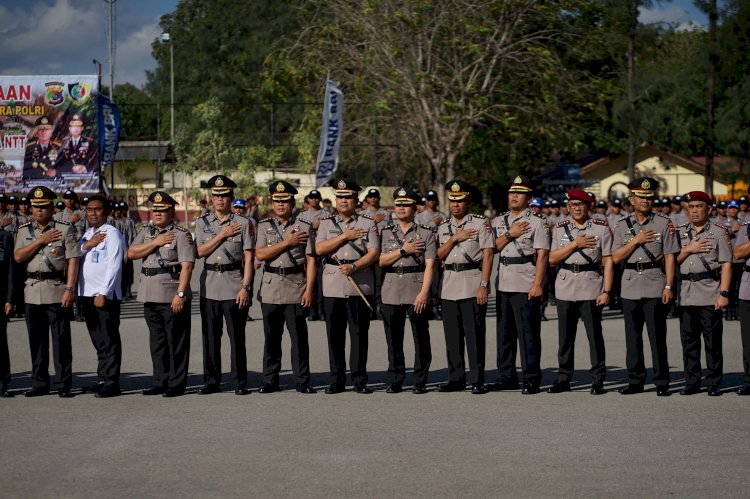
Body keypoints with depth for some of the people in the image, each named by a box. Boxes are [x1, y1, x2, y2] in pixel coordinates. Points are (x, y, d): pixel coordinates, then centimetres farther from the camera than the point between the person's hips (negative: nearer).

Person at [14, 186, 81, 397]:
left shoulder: (65, 229, 0)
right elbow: (18, 257, -2)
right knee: (36, 340, 8)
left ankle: (64, 385, 2)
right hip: (33, 291, 4)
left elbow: (73, 261, -5)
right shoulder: (24, 230, 12)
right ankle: (39, 384, 16)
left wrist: (70, 289, -14)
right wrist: (41, 241, -9)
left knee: (61, 340, -3)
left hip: (57, 290, -4)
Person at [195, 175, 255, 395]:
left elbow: (249, 258, -3)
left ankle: (240, 382, 5)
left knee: (237, 336, -2)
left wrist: (245, 287, -11)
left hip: (234, 286, -3)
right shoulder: (203, 223, 12)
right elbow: (200, 252, 0)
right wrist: (222, 235, -7)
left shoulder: (243, 224, 2)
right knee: (210, 336, 5)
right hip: (209, 286, 3)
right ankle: (212, 381, 13)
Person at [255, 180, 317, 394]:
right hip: (271, 288, 2)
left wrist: (309, 289, -8)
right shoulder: (264, 226, 9)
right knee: (271, 337, 5)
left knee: (299, 336, -2)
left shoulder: (304, 227, 4)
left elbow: (311, 260, 0)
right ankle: (270, 380, 13)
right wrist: (287, 243, -9)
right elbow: (260, 254, -4)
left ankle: (302, 381, 5)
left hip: (296, 288, -2)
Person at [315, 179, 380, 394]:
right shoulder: (326, 223, 12)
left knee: (359, 333, -1)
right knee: (334, 334, 2)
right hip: (333, 285, 2)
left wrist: (354, 267, -18)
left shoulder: (368, 223, 7)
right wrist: (344, 236, -8)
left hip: (361, 284, -1)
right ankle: (337, 380, 9)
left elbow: (373, 253, -3)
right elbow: (319, 249, -3)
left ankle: (359, 380, 5)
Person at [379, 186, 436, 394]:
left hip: (417, 291, -3)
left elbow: (430, 265, -4)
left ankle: (420, 382, 5)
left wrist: (424, 292, -15)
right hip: (391, 291, 3)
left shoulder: (426, 233, 4)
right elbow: (380, 260, 2)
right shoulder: (386, 232, 13)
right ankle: (395, 381, 13)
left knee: (421, 337, -1)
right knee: (393, 338, 5)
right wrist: (403, 250, -9)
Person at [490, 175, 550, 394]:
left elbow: (542, 255, -9)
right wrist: (510, 234, -8)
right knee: (504, 333, 10)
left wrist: (538, 284, -17)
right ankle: (507, 377, 17)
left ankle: (531, 379, -1)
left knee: (528, 333, -6)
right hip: (503, 284, 6)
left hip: (526, 285, -6)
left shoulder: (537, 223, -2)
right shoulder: (498, 221, 16)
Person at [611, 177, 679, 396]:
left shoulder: (664, 223, 2)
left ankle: (662, 382, 3)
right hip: (630, 286, 3)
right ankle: (635, 380, 13)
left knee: (657, 336, -3)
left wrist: (668, 286, -9)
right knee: (632, 336, 6)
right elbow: (616, 257, 2)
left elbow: (670, 257, -2)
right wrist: (636, 241, -9)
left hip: (655, 286, -3)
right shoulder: (622, 225, 9)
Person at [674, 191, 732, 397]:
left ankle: (714, 383, 4)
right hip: (686, 294, 4)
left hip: (710, 293, -4)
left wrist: (724, 293, -11)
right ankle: (692, 382, 14)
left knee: (713, 341, -2)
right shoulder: (680, 233, 14)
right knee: (689, 340, 7)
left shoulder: (719, 232, 3)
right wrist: (688, 249, -7)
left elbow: (726, 265, -2)